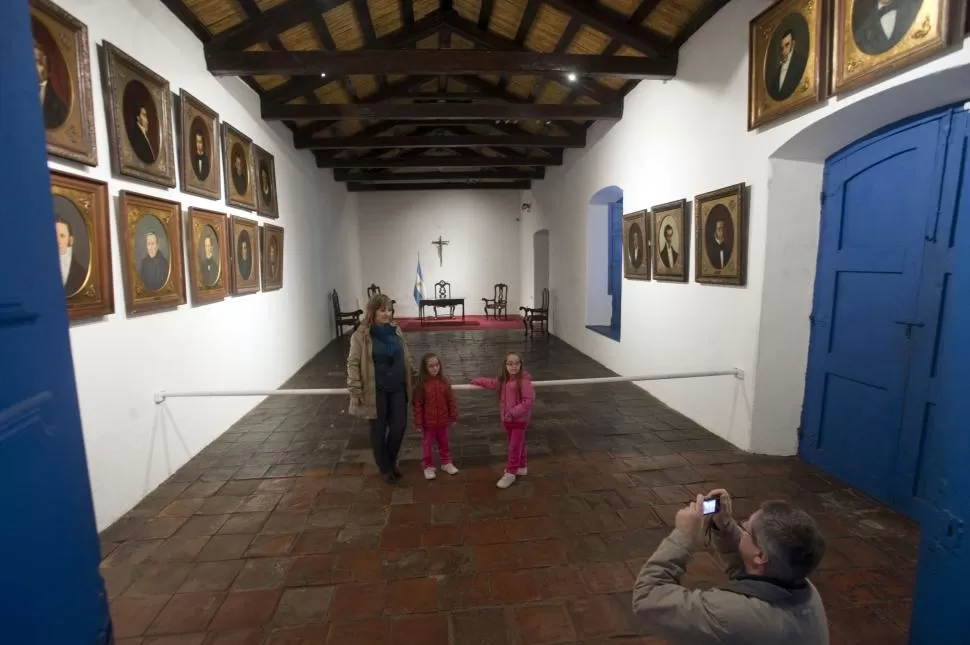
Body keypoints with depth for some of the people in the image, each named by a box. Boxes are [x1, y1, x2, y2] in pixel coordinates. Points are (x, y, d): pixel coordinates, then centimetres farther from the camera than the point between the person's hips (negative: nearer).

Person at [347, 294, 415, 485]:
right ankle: (384, 468, 29)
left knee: (399, 426, 8)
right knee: (379, 430, 9)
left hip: (397, 388, 4)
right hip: (375, 391, -4)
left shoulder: (396, 331, 4)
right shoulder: (361, 335, -12)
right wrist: (356, 391, -13)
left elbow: (406, 358, 12)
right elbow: (353, 364, -10)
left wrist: (412, 381, 14)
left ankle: (391, 461, 34)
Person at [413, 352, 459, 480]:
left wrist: (453, 416, 2)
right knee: (427, 444, 12)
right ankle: (428, 466, 27)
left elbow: (451, 400, 1)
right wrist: (418, 423, -10)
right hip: (428, 421, -3)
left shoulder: (444, 382, -6)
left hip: (442, 420, 3)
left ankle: (446, 463, 36)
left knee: (444, 442, 19)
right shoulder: (421, 384, -15)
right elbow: (418, 405, -12)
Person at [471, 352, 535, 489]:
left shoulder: (524, 381, -23)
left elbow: (529, 400, -25)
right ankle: (521, 467, 38)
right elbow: (492, 383, 22)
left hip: (520, 420, -7)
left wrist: (513, 412, -25)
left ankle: (510, 473, 13)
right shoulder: (503, 380, 1)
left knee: (514, 446, 1)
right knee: (517, 444, 22)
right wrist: (476, 381, 25)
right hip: (507, 419, 7)